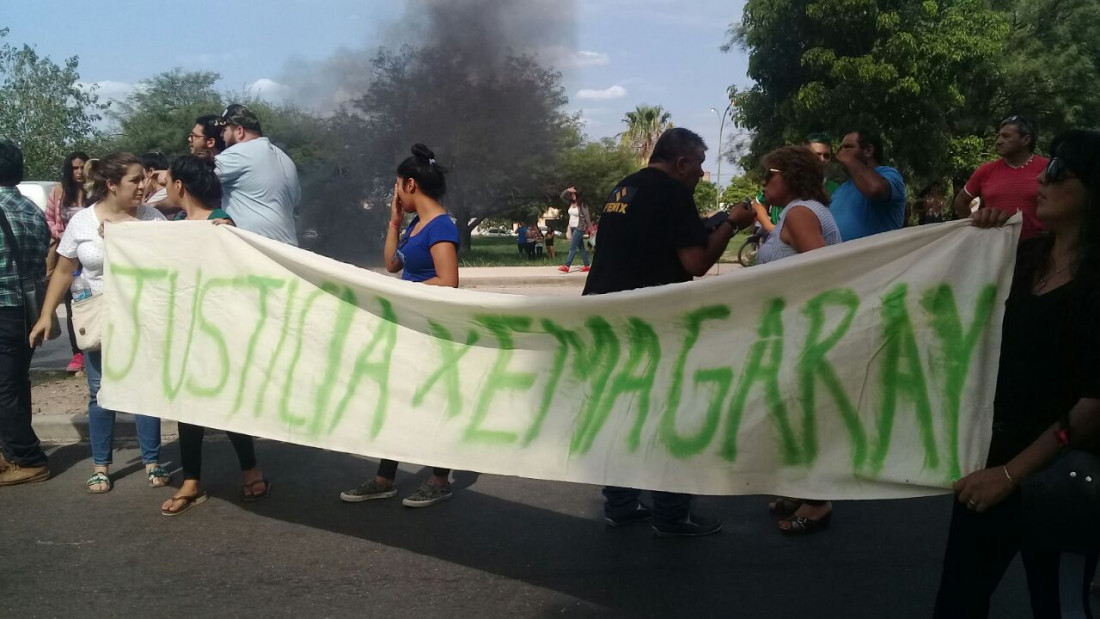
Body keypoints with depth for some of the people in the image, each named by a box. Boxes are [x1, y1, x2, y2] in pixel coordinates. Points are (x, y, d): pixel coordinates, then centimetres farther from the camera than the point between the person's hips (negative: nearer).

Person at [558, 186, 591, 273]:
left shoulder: (582, 204, -14)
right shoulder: (571, 202, 6)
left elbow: (586, 217, -14)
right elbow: (562, 196, 8)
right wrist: (568, 190, -10)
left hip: (579, 228, -8)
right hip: (572, 227, 8)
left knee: (572, 247, -11)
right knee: (581, 247, 9)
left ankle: (567, 266, -15)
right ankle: (586, 266, 13)